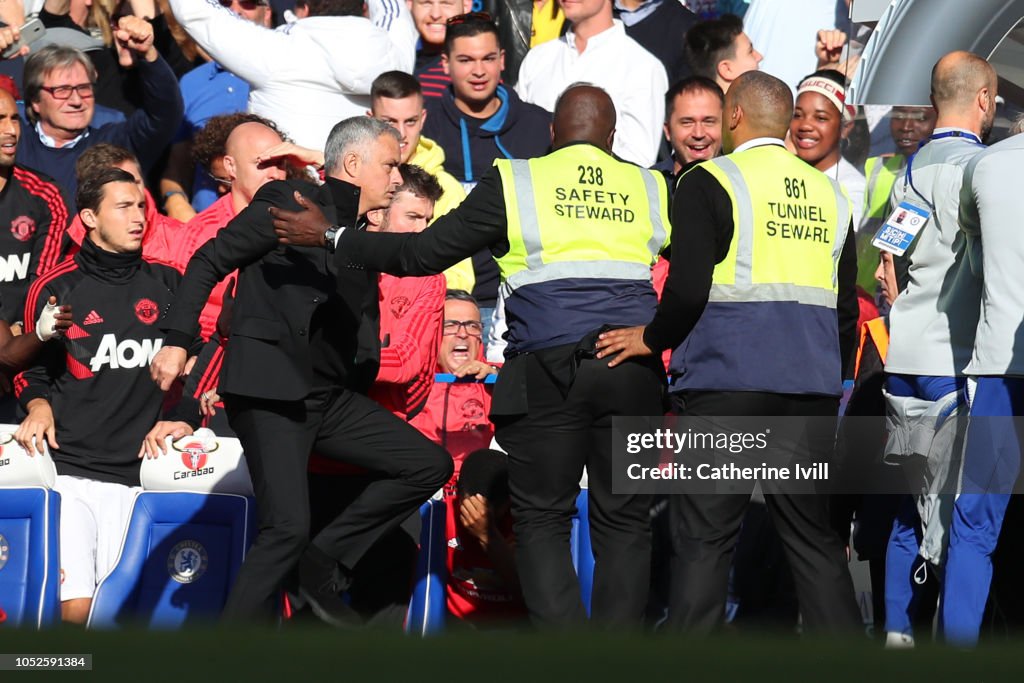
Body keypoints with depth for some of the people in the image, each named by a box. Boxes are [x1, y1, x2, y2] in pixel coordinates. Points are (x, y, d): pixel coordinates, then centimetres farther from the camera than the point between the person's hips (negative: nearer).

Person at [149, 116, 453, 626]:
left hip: (329, 395, 8)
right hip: (269, 393, -8)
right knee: (288, 527, -18)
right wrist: (176, 340, -18)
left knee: (430, 465, 0)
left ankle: (324, 565, 5)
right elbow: (209, 262, -8)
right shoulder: (290, 203, -3)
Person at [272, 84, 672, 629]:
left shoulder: (515, 182, 4)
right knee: (623, 521, 7)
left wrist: (329, 237, 12)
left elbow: (426, 252, 3)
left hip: (549, 371, -2)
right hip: (636, 373, 3)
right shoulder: (651, 189, 12)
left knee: (542, 518, 4)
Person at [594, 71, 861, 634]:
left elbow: (688, 289, -13)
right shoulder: (829, 193, 14)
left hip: (726, 378, -5)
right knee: (814, 539, 9)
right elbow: (846, 310, 17)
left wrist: (652, 339, 4)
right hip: (812, 386, 5)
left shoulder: (708, 184, -3)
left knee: (702, 537, -1)